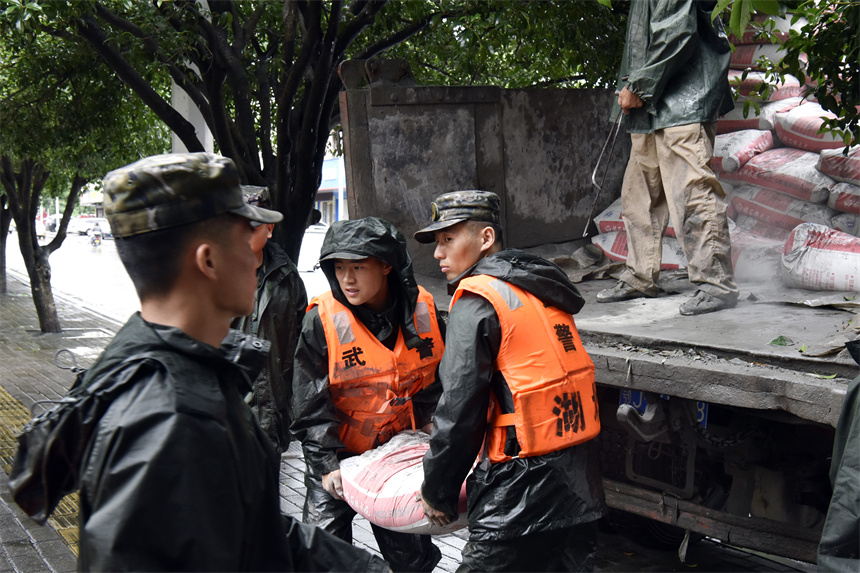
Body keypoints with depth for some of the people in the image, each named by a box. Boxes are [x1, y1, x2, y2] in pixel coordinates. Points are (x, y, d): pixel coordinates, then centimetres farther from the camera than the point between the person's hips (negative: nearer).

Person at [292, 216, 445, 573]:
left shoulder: (423, 311, -9)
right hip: (338, 453, -2)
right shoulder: (321, 321, -18)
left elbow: (439, 377, 7)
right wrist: (327, 462, -17)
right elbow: (310, 402, -13)